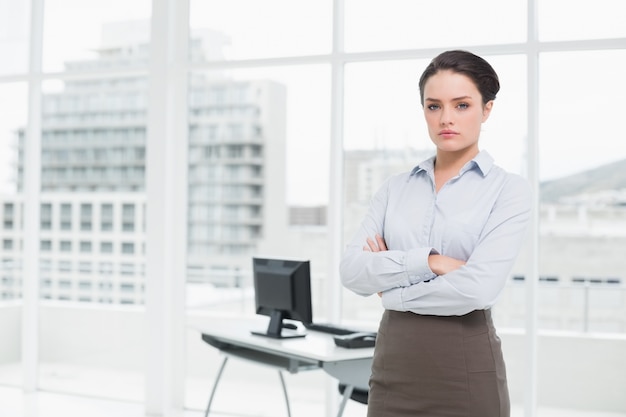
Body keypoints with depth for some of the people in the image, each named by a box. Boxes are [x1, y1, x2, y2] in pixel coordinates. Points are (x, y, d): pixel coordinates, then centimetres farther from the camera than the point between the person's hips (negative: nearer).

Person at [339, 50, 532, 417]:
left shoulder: (509, 189, -5)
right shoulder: (395, 188, 8)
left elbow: (478, 287, -18)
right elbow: (352, 270, -4)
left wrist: (391, 289, -6)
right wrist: (429, 261, -16)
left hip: (467, 367, -4)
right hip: (394, 363, 4)